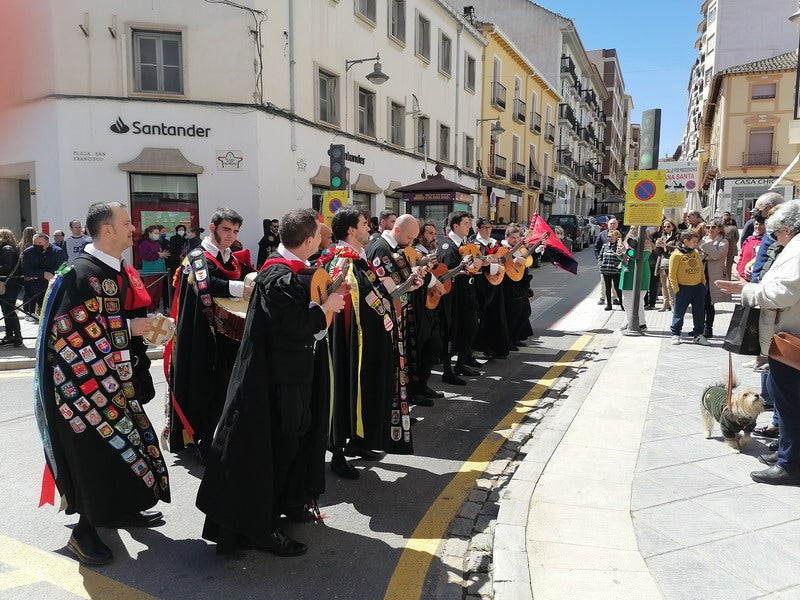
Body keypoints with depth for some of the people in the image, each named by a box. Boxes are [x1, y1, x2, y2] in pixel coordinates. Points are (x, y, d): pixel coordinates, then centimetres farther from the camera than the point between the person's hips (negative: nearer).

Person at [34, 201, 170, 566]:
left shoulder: (122, 273, 8)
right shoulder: (79, 274, -18)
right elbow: (70, 330, -24)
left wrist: (148, 326, 3)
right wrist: (127, 328, -21)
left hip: (118, 378, 8)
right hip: (85, 382, -8)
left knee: (123, 444, 15)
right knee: (94, 453, -2)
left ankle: (122, 509, 31)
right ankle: (84, 531, 14)